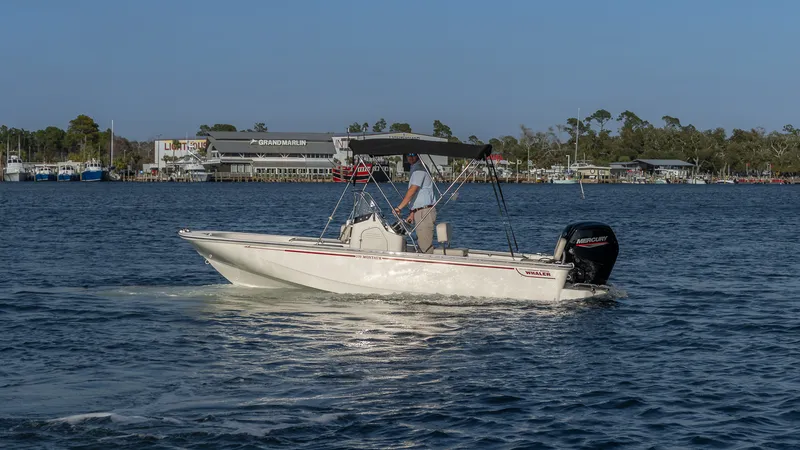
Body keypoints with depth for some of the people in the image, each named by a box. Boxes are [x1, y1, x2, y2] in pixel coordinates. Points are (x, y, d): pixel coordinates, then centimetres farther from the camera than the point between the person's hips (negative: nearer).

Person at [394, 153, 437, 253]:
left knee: (425, 247, -11)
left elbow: (412, 190, -20)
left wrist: (399, 207, -20)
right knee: (421, 245, 11)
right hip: (420, 212, 10)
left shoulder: (419, 168, -12)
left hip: (424, 212, -10)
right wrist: (412, 213, 19)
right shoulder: (415, 168, 20)